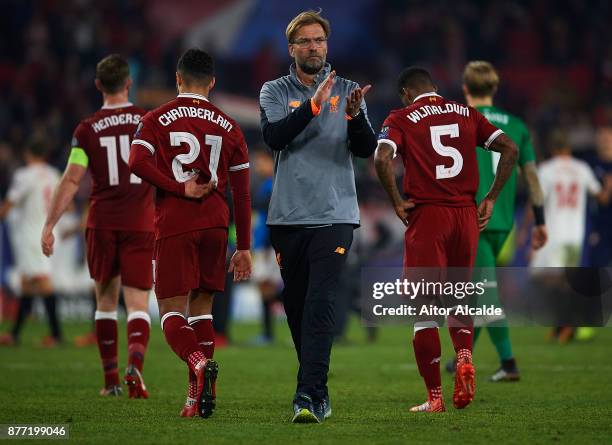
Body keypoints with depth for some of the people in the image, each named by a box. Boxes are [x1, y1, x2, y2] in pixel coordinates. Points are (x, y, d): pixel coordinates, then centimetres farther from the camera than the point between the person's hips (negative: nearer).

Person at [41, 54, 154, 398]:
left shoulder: (87, 129, -1)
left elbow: (71, 181, -5)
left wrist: (49, 225, -2)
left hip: (102, 223, 1)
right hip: (140, 223, -1)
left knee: (106, 298, 15)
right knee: (138, 303, -3)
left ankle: (111, 379, 15)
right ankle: (135, 364, -29)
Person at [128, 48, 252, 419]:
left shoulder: (157, 119, 4)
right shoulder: (229, 127, 11)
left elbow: (138, 162, -15)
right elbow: (241, 193, 10)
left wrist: (180, 189, -10)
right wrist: (244, 248, 14)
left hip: (174, 223, -3)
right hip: (216, 222, 3)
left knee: (172, 311, -2)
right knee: (202, 308, 12)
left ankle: (199, 363, -31)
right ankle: (199, 396, 7)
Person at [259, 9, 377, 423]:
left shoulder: (347, 91, 9)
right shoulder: (275, 92, 7)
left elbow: (366, 149, -1)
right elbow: (274, 136, -12)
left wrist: (355, 115, -20)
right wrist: (312, 106, -25)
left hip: (334, 215, -2)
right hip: (288, 215, 2)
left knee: (321, 304, -14)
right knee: (296, 306, 7)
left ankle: (309, 395, -20)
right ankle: (318, 388, 21)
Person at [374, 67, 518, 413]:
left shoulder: (402, 119, 2)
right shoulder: (467, 114, 13)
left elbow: (382, 158, -16)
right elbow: (510, 149, 5)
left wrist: (397, 202, -6)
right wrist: (491, 199, 6)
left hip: (427, 215, -4)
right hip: (467, 214, 4)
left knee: (425, 310, 2)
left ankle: (435, 397, 1)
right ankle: (464, 358, -8)